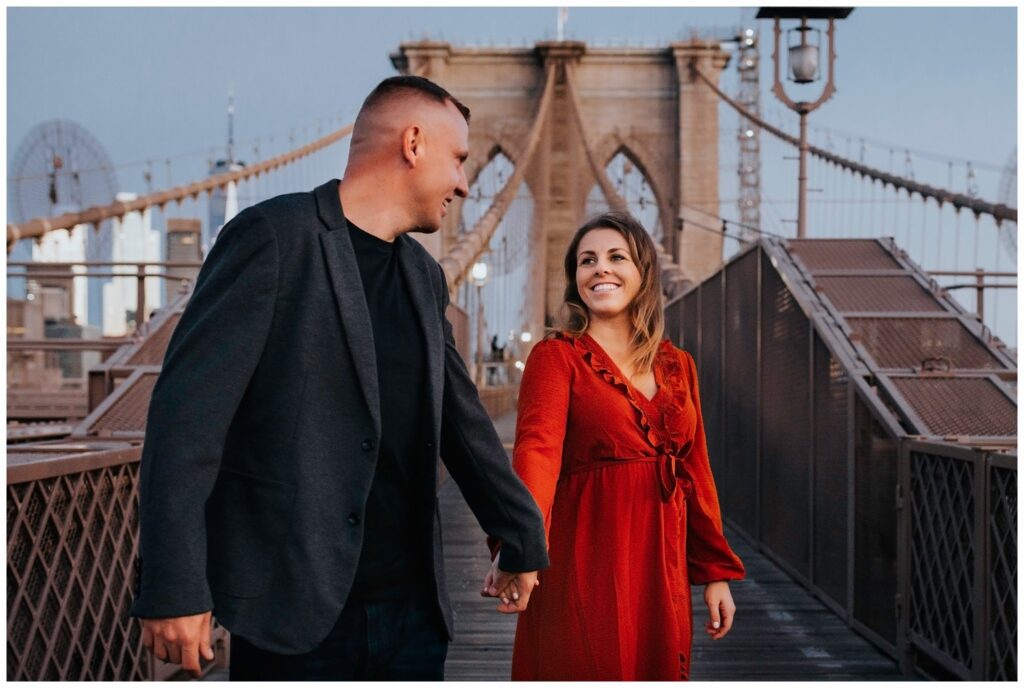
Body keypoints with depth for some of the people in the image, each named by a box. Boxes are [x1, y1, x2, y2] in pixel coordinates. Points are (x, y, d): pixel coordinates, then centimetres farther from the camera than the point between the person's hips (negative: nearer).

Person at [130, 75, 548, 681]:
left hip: (412, 608, 7)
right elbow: (187, 411, -12)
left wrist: (524, 541, 28)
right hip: (296, 611, -6)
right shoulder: (274, 237, -7)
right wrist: (173, 587, -18)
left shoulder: (424, 275, 15)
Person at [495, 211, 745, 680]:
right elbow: (537, 448, -21)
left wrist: (717, 571, 10)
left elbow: (695, 471, 15)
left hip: (661, 569, 5)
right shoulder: (556, 357, -5)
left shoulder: (677, 366, 12)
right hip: (585, 567, -5)